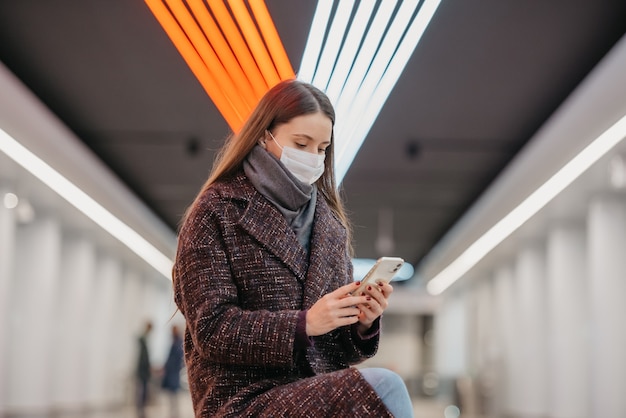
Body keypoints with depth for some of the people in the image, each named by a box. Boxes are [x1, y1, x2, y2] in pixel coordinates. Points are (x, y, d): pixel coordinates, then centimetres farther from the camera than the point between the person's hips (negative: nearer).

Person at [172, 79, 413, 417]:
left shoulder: (331, 224, 16)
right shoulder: (216, 211, 0)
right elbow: (211, 328, -8)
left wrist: (362, 323, -6)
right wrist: (304, 323, -18)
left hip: (318, 391, 5)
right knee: (384, 388, -29)